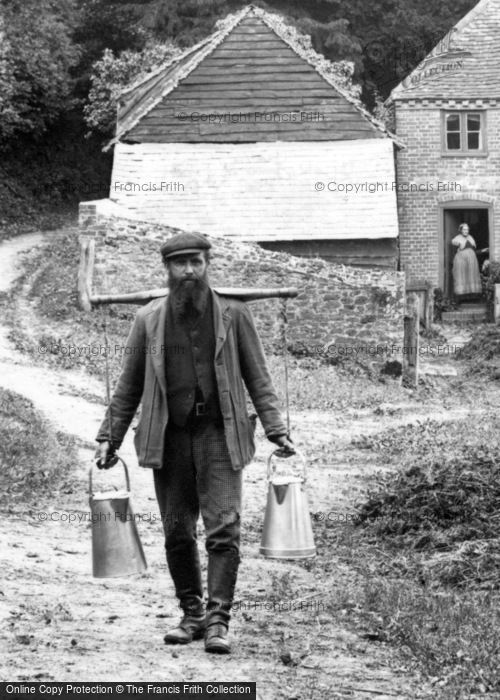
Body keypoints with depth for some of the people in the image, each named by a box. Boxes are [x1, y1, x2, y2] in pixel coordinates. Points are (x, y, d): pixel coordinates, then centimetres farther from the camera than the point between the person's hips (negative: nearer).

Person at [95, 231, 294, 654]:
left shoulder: (234, 315, 4)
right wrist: (110, 437, 7)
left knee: (224, 529, -11)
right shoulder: (149, 320, 7)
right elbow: (129, 385, 12)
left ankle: (218, 619, -10)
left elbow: (257, 378, 6)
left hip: (219, 434, -2)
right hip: (169, 437, 2)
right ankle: (192, 614, 20)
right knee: (177, 534, 7)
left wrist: (276, 430, -3)